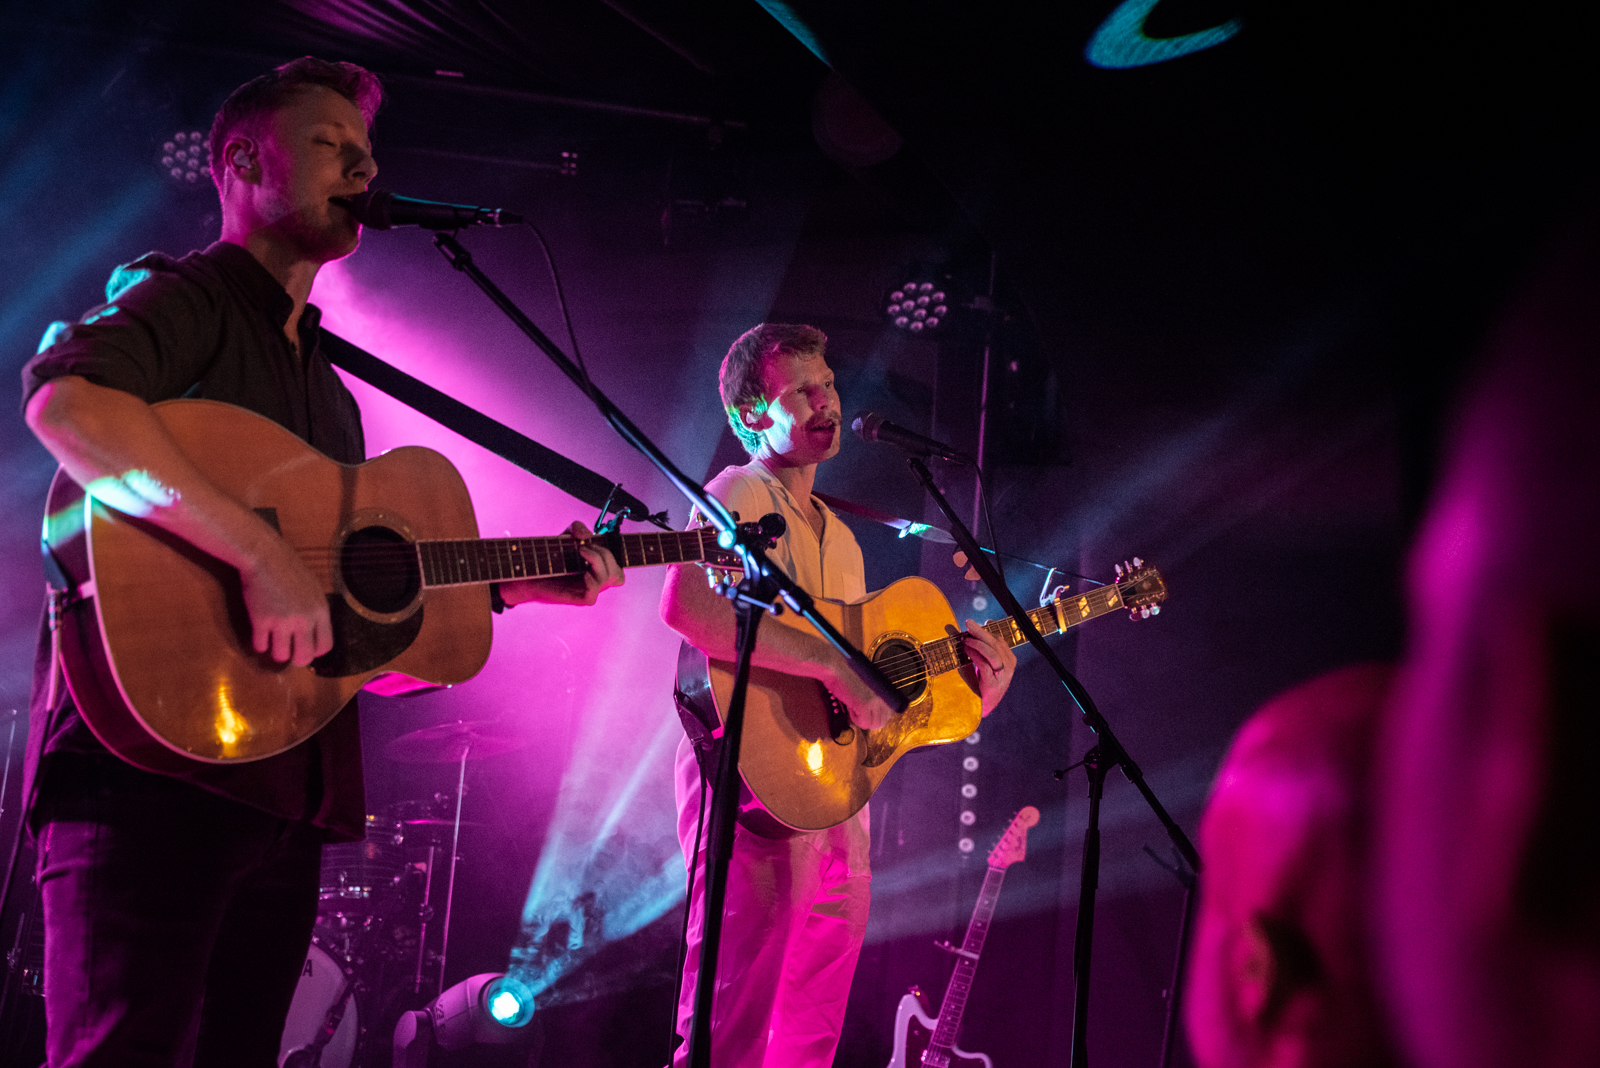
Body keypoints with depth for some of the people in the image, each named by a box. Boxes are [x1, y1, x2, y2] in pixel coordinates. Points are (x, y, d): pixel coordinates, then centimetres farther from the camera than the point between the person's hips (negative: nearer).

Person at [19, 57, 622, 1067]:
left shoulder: (331, 385, 26)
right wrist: (261, 552, -30)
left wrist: (525, 583, 20)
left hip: (288, 786, 9)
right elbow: (65, 397, -25)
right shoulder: (183, 299, -2)